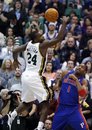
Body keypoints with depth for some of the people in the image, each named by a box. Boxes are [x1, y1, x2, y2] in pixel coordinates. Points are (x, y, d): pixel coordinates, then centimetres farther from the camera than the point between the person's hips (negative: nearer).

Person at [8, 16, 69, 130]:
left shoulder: (28, 44, 7)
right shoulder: (42, 45, -12)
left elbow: (15, 51, 16)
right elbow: (59, 38, -16)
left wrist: (15, 61, 37)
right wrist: (64, 23, -7)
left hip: (25, 76, 8)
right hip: (35, 77, -8)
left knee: (26, 102, 24)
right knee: (45, 104, -4)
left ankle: (9, 118, 12)